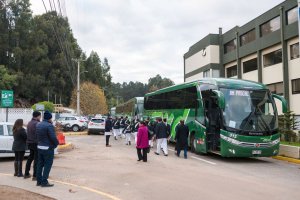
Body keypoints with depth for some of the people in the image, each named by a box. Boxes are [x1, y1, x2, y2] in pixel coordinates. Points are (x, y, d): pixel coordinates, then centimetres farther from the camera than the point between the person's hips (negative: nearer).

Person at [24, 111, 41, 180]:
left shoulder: (29, 123, 12)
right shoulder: (36, 123, -17)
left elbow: (29, 133, 15)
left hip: (30, 143, 9)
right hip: (36, 143, -9)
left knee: (30, 158, 18)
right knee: (36, 160, -3)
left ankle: (26, 174, 25)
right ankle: (35, 176, 0)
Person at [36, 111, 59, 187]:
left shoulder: (38, 125, 9)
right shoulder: (49, 125, -18)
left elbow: (37, 136, 14)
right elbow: (53, 137, -21)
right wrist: (56, 144, -7)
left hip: (39, 147, 8)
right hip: (48, 148, -8)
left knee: (40, 164, 14)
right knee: (47, 165, -1)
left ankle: (39, 181, 21)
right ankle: (44, 182, 1)